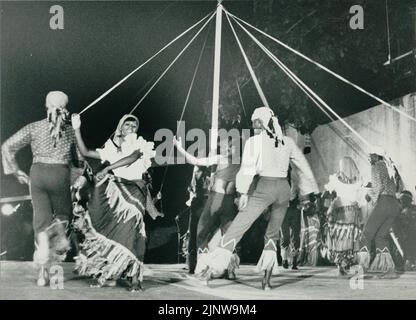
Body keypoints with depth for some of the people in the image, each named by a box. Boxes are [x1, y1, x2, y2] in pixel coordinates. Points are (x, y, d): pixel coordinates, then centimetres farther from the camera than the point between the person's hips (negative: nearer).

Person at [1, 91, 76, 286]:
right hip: (61, 174, 0)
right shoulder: (70, 131, 6)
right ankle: (60, 234, -12)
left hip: (38, 173, 1)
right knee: (61, 213, 21)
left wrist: (16, 171, 10)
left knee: (41, 218, 4)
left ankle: (43, 270, -6)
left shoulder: (34, 128, 6)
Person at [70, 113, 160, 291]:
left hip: (133, 193, -3)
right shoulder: (112, 147, 13)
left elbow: (133, 157, -16)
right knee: (108, 233, -2)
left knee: (130, 232, -15)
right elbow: (85, 152, 11)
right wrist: (77, 129, 5)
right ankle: (109, 276, 6)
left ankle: (135, 278, -14)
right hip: (114, 193, 3)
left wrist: (106, 169, -20)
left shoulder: (140, 145, 5)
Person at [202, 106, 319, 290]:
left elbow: (248, 167, -14)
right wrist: (305, 193, 24)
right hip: (283, 188, 4)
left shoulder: (254, 141, -1)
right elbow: (303, 167, 17)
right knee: (272, 235, 16)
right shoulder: (287, 142, 13)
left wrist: (243, 192, -19)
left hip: (263, 188, -4)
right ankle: (267, 280, 8)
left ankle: (215, 267, -7)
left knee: (237, 227, -1)